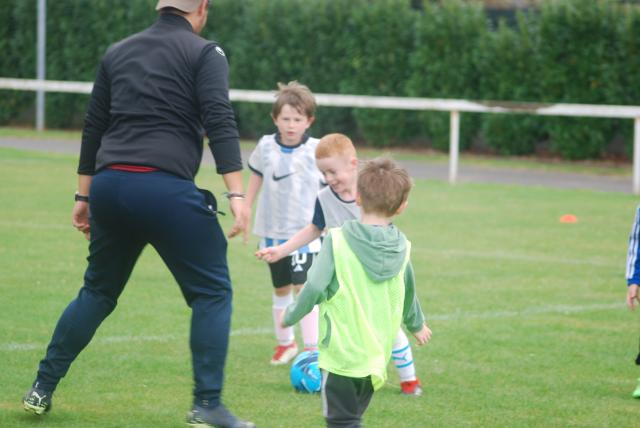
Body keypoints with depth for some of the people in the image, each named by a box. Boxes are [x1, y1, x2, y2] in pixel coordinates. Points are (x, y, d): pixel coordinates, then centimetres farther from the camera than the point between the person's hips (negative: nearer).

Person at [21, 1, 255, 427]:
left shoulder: (118, 53, 19)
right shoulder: (204, 53, 2)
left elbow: (93, 128, 22)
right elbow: (220, 122, -10)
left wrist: (84, 195, 28)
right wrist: (236, 193, -14)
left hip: (109, 185, 6)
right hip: (167, 189, -6)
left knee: (98, 291, 22)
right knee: (212, 292, 5)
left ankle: (42, 389, 22)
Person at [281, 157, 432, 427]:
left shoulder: (338, 240, -14)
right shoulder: (401, 247, 3)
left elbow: (315, 287, -18)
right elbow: (408, 293, 17)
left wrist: (292, 315, 2)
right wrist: (416, 325, 37)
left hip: (341, 352, -6)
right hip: (378, 352, 6)